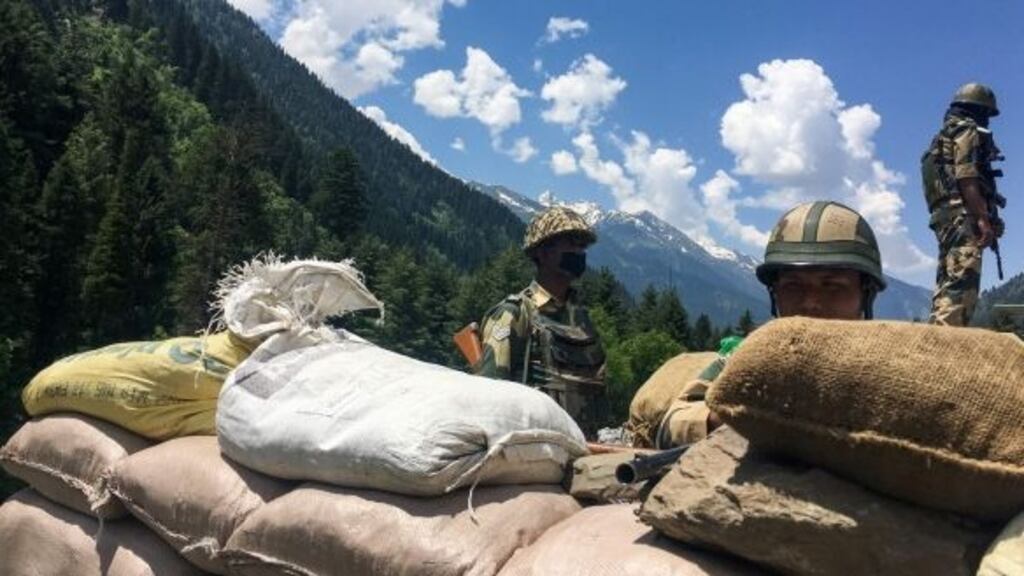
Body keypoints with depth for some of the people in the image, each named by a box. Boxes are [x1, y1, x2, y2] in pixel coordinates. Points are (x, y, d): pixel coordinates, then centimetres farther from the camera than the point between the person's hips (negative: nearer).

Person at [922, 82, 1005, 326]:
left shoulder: (945, 135, 30)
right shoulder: (967, 130, 1)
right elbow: (966, 177, -14)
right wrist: (983, 218, -19)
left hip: (945, 216, 10)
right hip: (963, 217, -10)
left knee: (948, 287, 8)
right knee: (961, 285, -19)